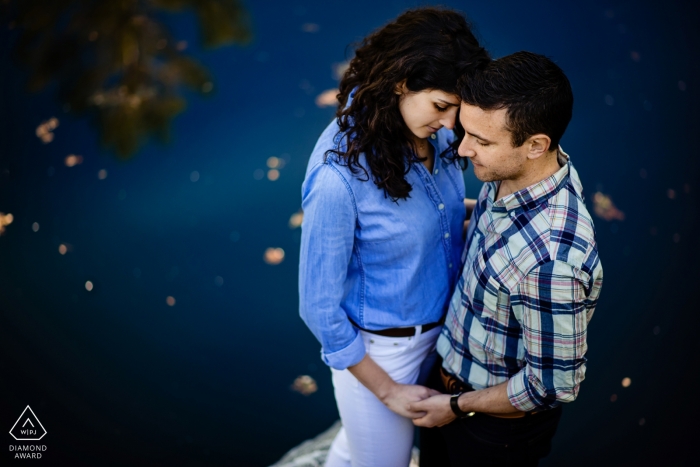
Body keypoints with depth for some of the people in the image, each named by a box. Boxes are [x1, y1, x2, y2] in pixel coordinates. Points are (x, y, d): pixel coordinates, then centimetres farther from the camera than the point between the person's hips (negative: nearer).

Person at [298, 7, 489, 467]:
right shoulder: (339, 175, -33)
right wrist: (386, 389, -13)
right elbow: (320, 307, -22)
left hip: (439, 322, 6)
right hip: (379, 348, -6)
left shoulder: (432, 132, -13)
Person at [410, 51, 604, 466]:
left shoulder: (553, 258, -39)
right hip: (453, 373, 7)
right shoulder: (514, 173, -14)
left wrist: (459, 406, -15)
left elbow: (554, 383, -27)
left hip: (498, 421, -7)